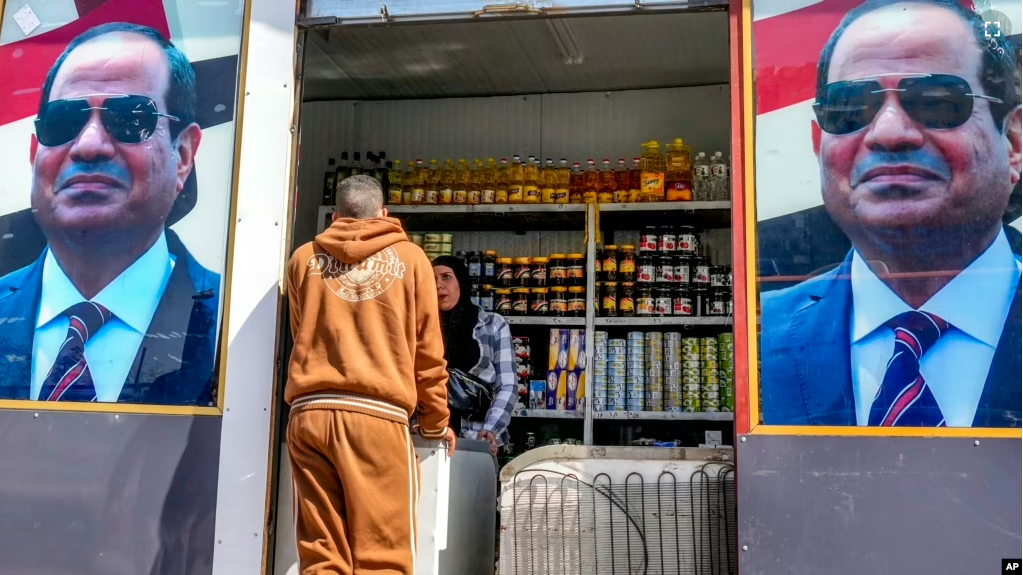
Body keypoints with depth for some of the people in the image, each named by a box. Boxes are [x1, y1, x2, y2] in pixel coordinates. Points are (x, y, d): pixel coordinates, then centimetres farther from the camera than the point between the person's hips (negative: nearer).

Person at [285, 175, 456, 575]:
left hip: (310, 412, 3)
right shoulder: (409, 257, 8)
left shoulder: (304, 258, 14)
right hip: (378, 415, -2)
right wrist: (435, 421, 19)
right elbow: (427, 351, 8)